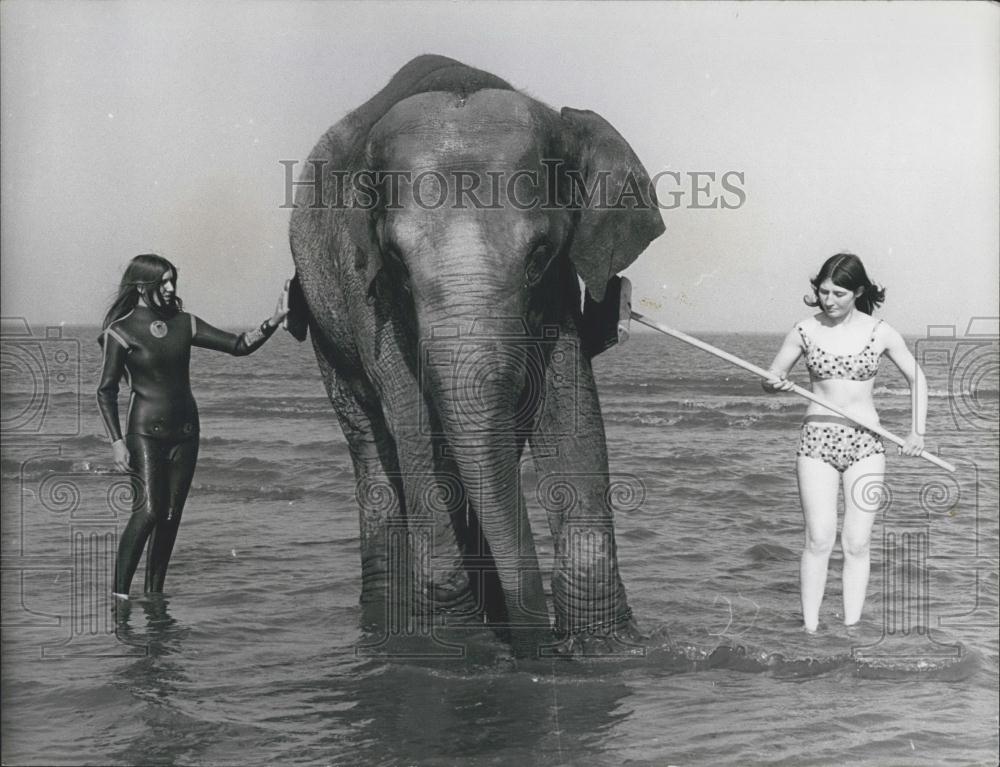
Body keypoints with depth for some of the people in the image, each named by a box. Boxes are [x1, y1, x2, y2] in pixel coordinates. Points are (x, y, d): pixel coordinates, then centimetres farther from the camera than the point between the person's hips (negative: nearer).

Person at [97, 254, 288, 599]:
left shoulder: (184, 324, 7)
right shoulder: (121, 331, -5)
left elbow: (238, 346, 6)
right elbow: (106, 391, -4)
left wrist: (271, 323, -10)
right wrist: (117, 441, -11)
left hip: (185, 431, 5)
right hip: (145, 431, -5)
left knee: (171, 516, 5)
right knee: (148, 511, -18)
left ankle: (154, 593, 13)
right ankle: (119, 593, -10)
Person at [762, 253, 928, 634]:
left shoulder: (880, 333, -1)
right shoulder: (806, 330, 0)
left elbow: (916, 378, 11)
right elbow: (770, 375, 10)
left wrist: (917, 431, 3)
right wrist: (774, 385, -14)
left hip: (865, 445, 0)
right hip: (816, 441, 0)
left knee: (857, 544, 0)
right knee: (819, 540, -7)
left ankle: (851, 627, 5)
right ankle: (810, 627, -1)